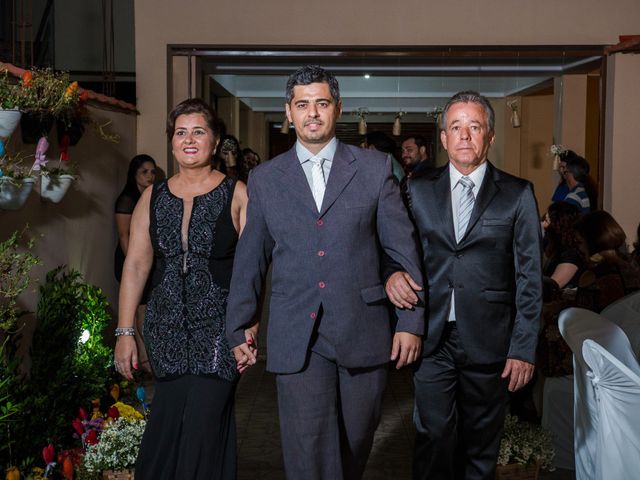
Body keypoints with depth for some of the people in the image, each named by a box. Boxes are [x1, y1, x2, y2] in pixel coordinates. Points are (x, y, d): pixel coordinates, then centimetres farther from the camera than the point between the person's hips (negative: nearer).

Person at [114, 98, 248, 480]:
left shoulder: (237, 195, -1)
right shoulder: (153, 197, 9)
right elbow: (136, 265, 8)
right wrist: (125, 332, 4)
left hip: (218, 329, -3)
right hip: (167, 330, 3)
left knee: (203, 427, -6)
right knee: (167, 426, 5)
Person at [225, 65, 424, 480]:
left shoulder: (375, 168, 3)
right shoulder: (265, 178, 7)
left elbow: (403, 247, 3)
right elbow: (250, 261, 11)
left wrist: (411, 321, -2)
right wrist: (238, 330, 11)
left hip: (363, 332, 0)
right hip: (297, 339, 0)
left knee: (355, 445, 14)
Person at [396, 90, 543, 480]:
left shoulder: (518, 194, 0)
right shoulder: (419, 190, 6)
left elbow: (530, 277, -1)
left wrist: (524, 347, -5)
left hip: (488, 341, -1)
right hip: (432, 338, 1)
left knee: (482, 445, 12)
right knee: (433, 437, 0)